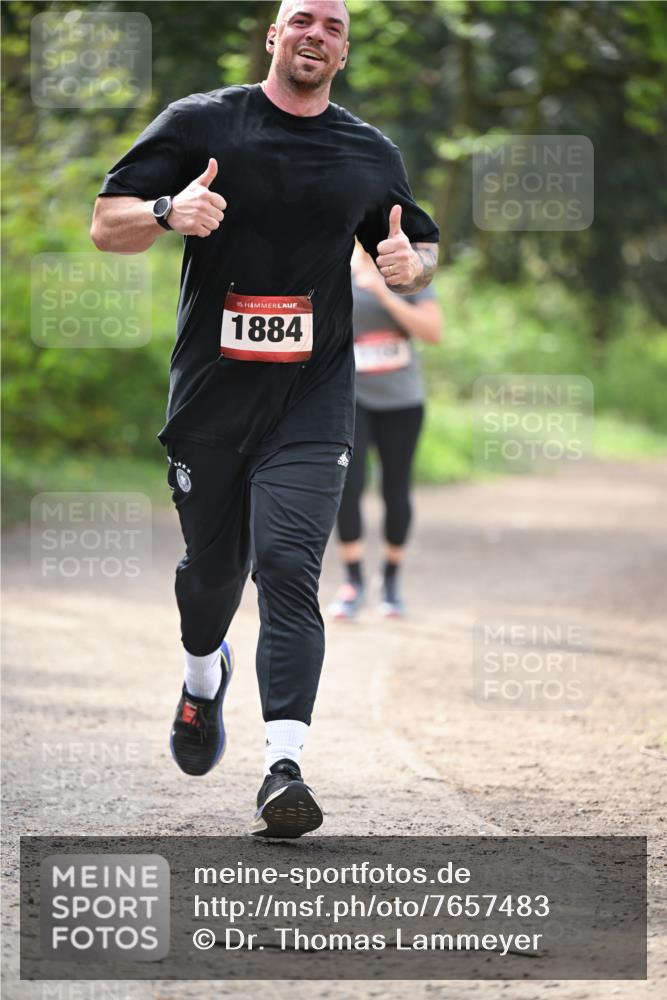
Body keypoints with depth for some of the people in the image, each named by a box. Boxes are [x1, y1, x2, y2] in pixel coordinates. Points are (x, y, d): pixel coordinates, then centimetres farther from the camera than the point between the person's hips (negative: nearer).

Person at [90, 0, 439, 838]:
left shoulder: (371, 155, 10)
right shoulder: (199, 124, 2)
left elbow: (420, 248, 24)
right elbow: (106, 225, 2)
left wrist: (411, 263, -1)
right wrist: (168, 213, -20)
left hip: (311, 404, 0)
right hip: (210, 394, 0)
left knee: (287, 568, -15)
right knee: (212, 567, 12)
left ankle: (284, 769, -21)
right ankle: (204, 676, 47)